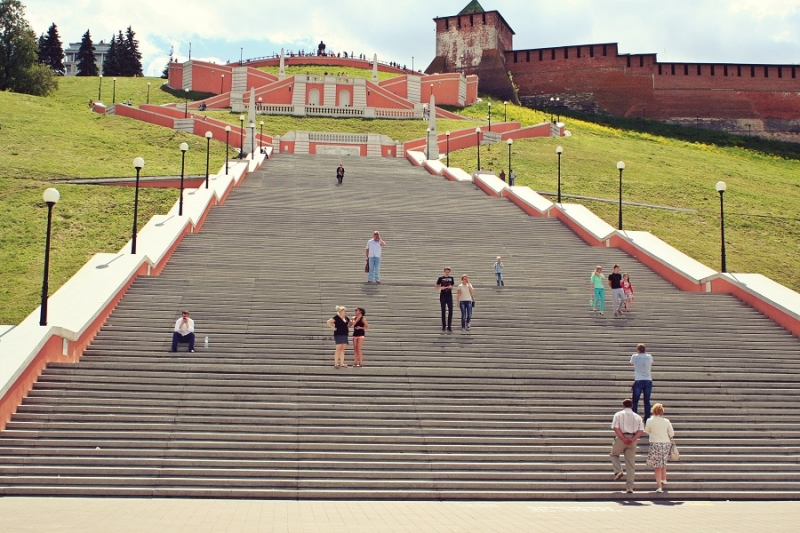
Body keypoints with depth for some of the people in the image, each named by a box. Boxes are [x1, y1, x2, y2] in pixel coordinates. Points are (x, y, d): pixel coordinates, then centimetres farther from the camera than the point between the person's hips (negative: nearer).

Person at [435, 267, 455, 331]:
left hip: (449, 296, 2)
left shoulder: (451, 278, 10)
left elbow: (453, 286, 16)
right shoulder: (441, 278, 2)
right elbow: (436, 287, 4)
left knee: (450, 311, -4)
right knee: (443, 311, 2)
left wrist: (451, 287, -7)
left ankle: (449, 326, 2)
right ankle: (443, 326, 9)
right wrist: (441, 288, -15)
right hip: (443, 296, -2)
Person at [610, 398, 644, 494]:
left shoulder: (618, 414, 4)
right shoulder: (637, 417, 13)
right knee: (631, 464, 5)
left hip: (621, 438, -2)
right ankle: (629, 487, 1)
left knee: (614, 454, 25)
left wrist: (623, 439, -12)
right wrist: (632, 439, -10)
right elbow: (640, 431, 0)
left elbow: (616, 428, -9)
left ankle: (618, 471, 0)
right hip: (633, 441, 2)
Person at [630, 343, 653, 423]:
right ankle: (647, 418, 8)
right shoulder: (649, 357, 2)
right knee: (647, 401, 7)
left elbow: (631, 364, 16)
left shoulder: (635, 356, -4)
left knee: (635, 401, 4)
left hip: (638, 381, -2)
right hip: (648, 381, 2)